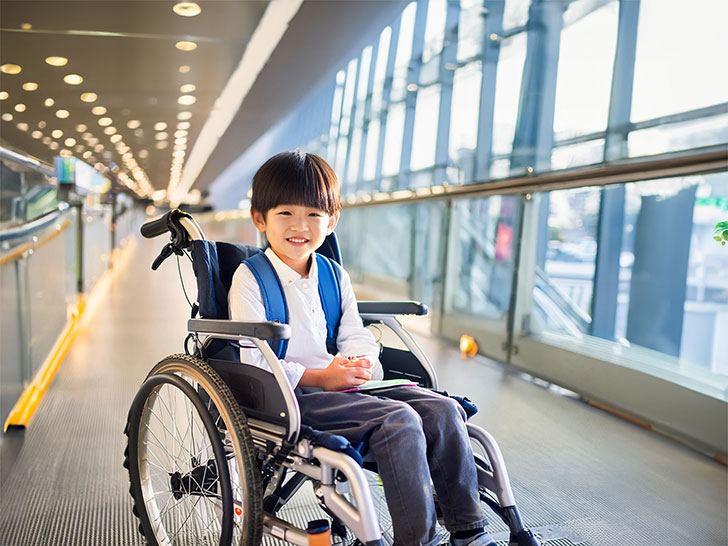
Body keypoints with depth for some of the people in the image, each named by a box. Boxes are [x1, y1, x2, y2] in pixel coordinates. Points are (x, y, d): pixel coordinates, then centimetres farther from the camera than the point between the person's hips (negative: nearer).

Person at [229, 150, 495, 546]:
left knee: (443, 410, -9)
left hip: (346, 385, 7)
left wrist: (361, 362, -10)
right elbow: (253, 362, -12)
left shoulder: (334, 275, 14)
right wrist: (319, 377, -18)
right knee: (399, 421, -28)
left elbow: (356, 335, 14)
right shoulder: (249, 278, -5)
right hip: (293, 395, -6)